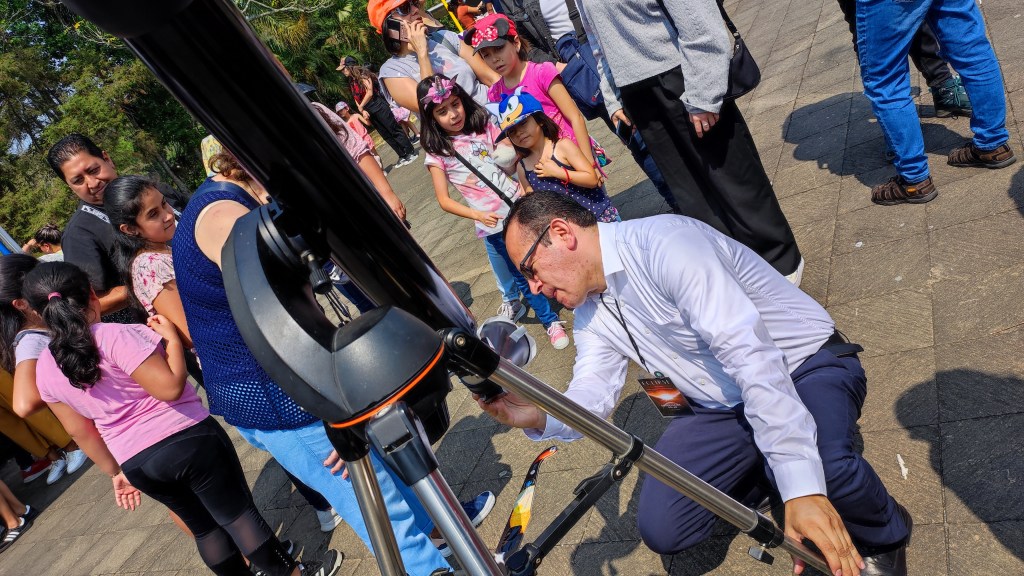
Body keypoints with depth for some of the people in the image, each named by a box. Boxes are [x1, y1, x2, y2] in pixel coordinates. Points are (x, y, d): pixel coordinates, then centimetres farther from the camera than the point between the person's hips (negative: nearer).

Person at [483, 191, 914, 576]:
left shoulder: (661, 243, -26)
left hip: (805, 365, -6)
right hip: (722, 408, 7)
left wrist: (801, 485, -40)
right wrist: (539, 417, -30)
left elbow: (748, 353, -34)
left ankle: (882, 539, -1)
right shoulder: (590, 312, 2)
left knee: (818, 464, -38)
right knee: (661, 529, -9)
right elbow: (589, 397, -6)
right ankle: (759, 475, 19)